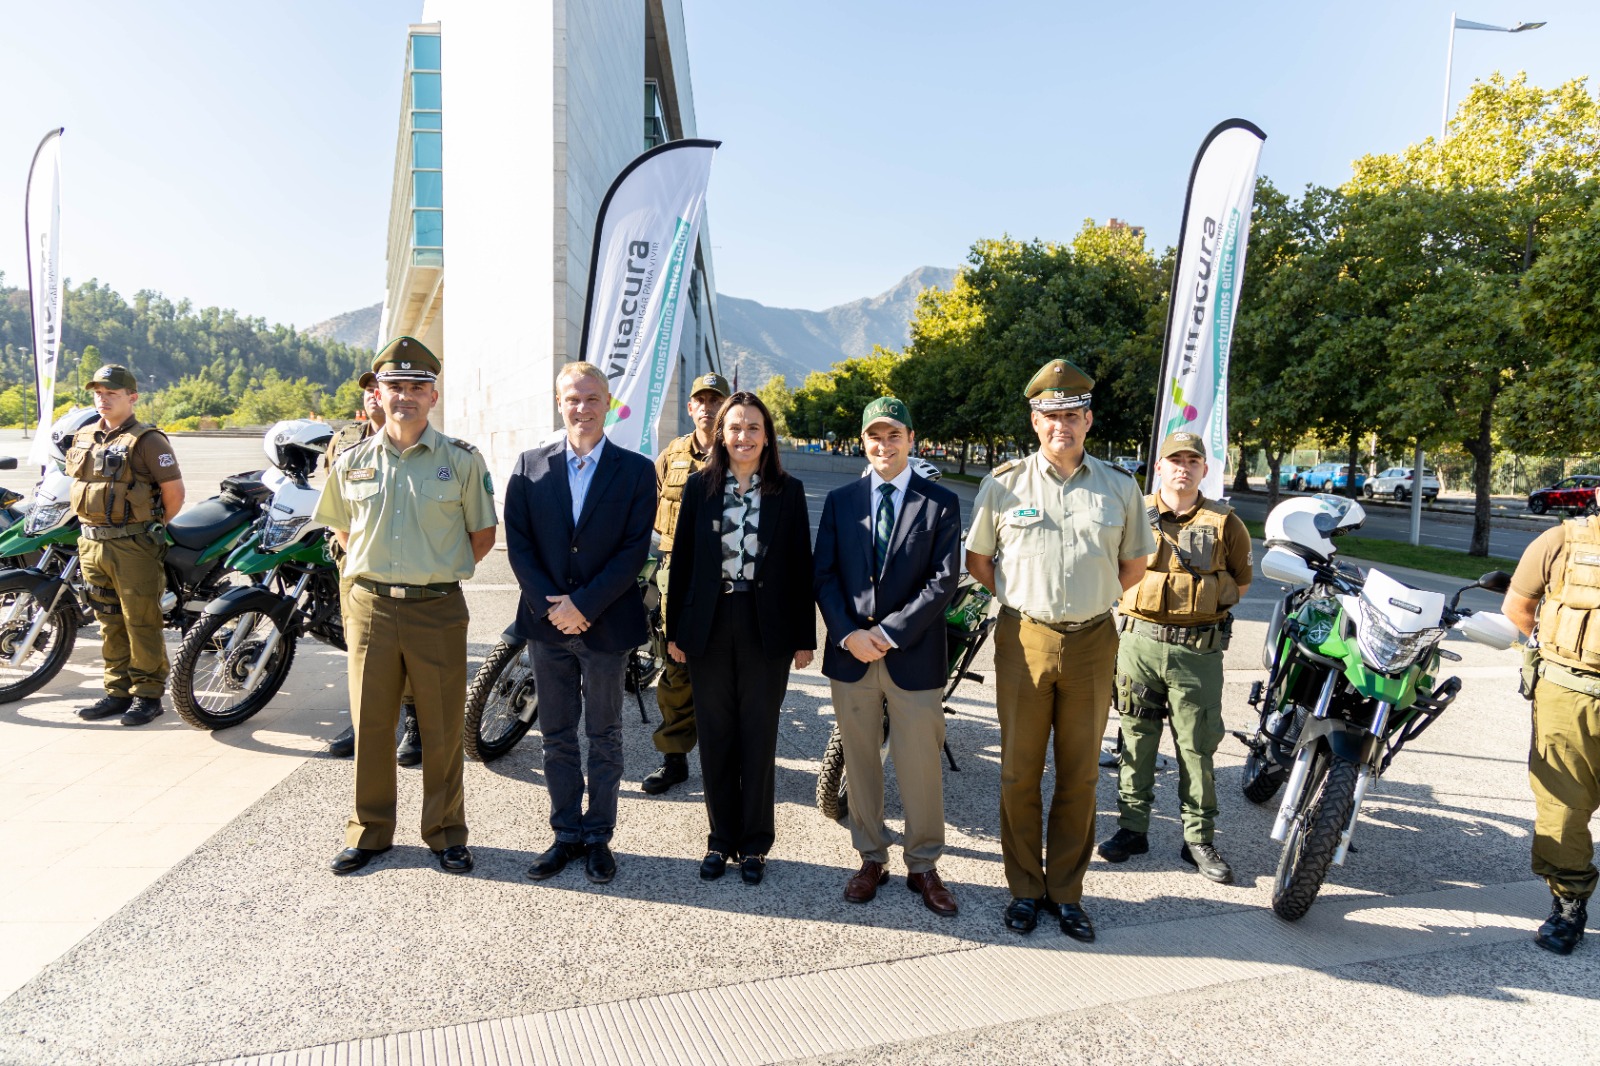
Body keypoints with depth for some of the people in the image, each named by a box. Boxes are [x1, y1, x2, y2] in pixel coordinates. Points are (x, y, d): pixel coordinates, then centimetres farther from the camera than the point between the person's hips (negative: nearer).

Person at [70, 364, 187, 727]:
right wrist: (93, 520, 15)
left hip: (134, 547, -7)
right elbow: (76, 481, 26)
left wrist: (152, 526, -2)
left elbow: (174, 492, -10)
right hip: (93, 544, 7)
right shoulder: (83, 438, 12)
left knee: (142, 622, -1)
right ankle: (118, 690, 23)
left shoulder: (147, 440, -10)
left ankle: (148, 694, 8)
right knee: (110, 622, 13)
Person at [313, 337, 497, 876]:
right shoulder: (352, 462, 7)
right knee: (369, 724, 10)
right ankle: (368, 831, 26)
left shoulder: (462, 460, -1)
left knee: (442, 728, 5)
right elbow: (342, 528, 21)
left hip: (438, 610, -2)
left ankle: (445, 833, 21)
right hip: (370, 607, 2)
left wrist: (440, 570, 4)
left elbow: (483, 534, 6)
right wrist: (372, 570, 11)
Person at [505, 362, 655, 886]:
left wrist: (584, 604, -15)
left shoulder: (636, 470, -2)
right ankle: (566, 833, 26)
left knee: (604, 737, 9)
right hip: (546, 622, 2)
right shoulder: (530, 465, 5)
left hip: (607, 623, -2)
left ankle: (598, 836, 24)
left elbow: (635, 549, -8)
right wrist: (549, 605, -11)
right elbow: (518, 543, 0)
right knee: (557, 736, 12)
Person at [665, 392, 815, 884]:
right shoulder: (700, 486, 3)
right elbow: (682, 559, 4)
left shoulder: (788, 491, 1)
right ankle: (721, 838, 25)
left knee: (759, 735, 7)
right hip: (709, 625, 1)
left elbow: (801, 566, 1)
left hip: (767, 628, -1)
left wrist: (805, 637, -1)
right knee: (715, 734, 10)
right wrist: (675, 630, 3)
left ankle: (754, 842, 23)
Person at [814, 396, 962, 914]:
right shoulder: (840, 501, 8)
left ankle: (923, 865, 24)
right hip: (850, 655, 3)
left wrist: (888, 633, -13)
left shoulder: (941, 503, 0)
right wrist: (848, 634, -10)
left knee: (920, 769, 5)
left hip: (914, 657, -2)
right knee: (859, 764, 12)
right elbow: (824, 575, 4)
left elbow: (944, 581, -6)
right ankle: (871, 858, 29)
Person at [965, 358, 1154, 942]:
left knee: (1079, 775, 9)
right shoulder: (1004, 482, 1)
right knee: (1019, 772, 6)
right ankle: (1025, 888, 22)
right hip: (1024, 641, -1)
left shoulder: (1119, 488, 5)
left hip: (1092, 643, 1)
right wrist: (1022, 600, 5)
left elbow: (1134, 564, 16)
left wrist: (1088, 602, 8)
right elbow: (976, 557, 10)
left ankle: (1066, 891, 24)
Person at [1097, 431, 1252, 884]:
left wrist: (1208, 603, 7)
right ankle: (1132, 827, 20)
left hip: (1199, 648, -1)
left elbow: (1241, 578, 17)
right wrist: (1143, 602, 7)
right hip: (1139, 641, 1)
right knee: (1136, 739, 8)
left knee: (1198, 746, 4)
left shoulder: (1224, 523, 5)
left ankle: (1199, 839, 16)